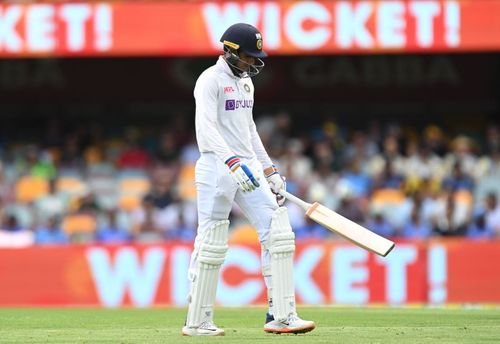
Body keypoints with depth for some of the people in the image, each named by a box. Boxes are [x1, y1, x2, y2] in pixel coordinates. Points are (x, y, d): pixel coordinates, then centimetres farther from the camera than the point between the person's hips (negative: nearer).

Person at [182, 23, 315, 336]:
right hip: (217, 167, -8)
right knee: (212, 244, -6)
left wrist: (269, 168, 20)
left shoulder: (246, 82, 18)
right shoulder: (211, 80, -9)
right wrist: (233, 162, -35)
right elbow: (205, 128, -22)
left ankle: (281, 316, -4)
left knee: (278, 232, -4)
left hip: (248, 168, 8)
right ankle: (197, 322, 4)